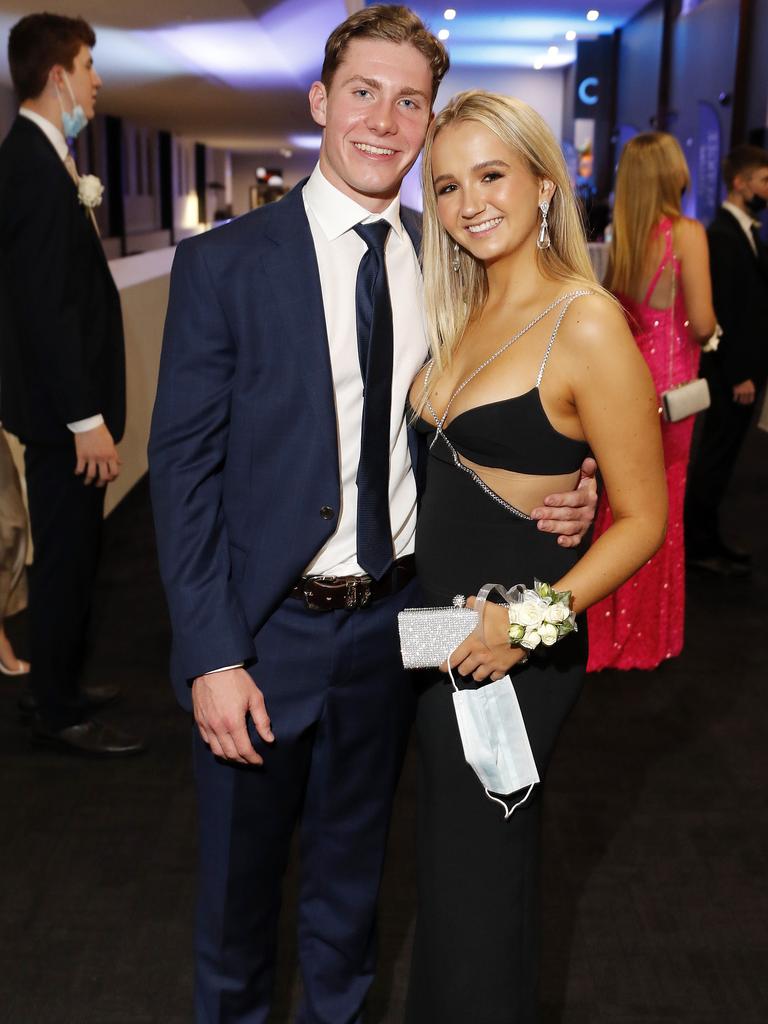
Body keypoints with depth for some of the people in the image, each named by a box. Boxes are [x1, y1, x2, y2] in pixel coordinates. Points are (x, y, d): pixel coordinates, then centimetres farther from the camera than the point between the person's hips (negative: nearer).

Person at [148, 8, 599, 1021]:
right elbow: (182, 464, -12)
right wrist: (212, 656, -17)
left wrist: (561, 494, -12)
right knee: (240, 870, 17)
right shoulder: (224, 262, -10)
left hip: (394, 621, 3)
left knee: (353, 860, 23)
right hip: (268, 630, -3)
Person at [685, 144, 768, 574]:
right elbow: (724, 310, -19)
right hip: (733, 368, -9)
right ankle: (700, 544, 12)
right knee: (717, 455, 1)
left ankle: (708, 536, 26)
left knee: (721, 454, 15)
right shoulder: (723, 235, -16)